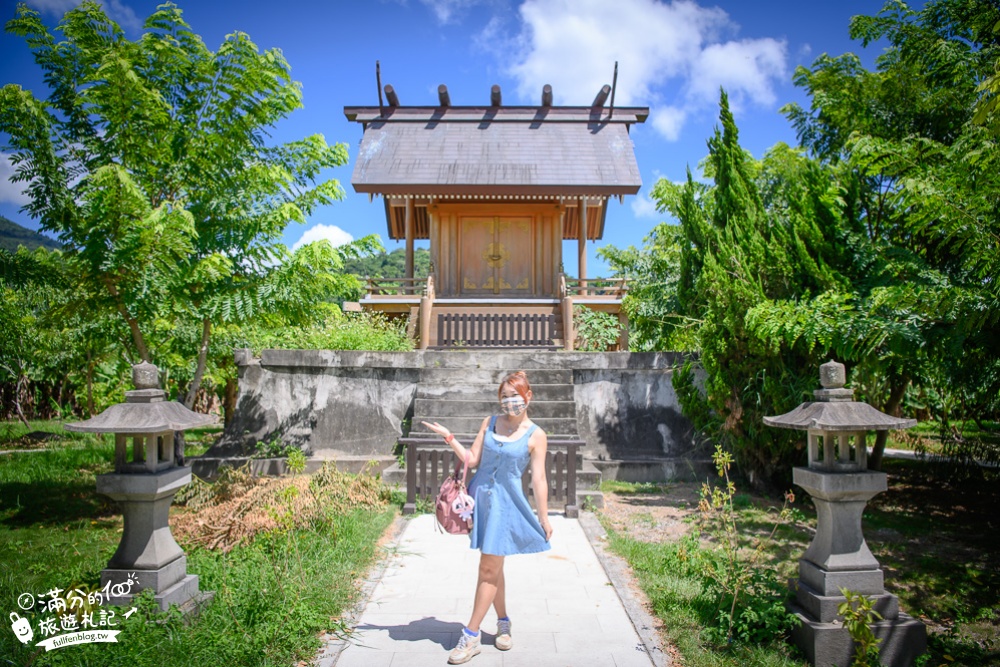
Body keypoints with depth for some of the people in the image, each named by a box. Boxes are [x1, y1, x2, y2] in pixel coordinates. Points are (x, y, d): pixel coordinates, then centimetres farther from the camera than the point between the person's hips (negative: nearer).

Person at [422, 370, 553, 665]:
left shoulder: (536, 435, -6)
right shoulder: (489, 422, 4)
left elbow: (539, 479, -5)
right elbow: (472, 460, 3)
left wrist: (544, 518, -3)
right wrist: (448, 437, -7)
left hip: (505, 503, -4)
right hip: (480, 497, 4)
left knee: (489, 568, 0)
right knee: (492, 566, 14)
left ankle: (471, 636, 9)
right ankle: (503, 622, 32)